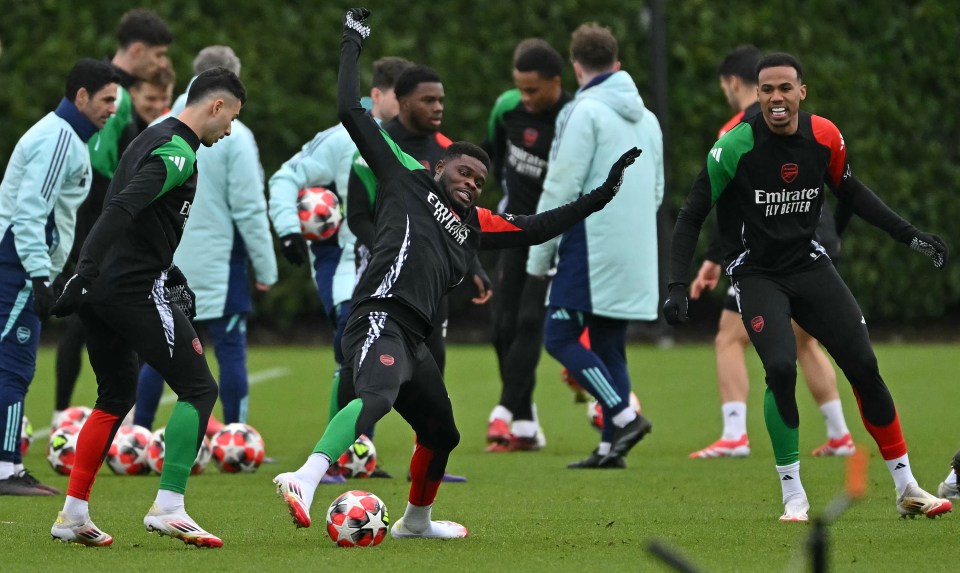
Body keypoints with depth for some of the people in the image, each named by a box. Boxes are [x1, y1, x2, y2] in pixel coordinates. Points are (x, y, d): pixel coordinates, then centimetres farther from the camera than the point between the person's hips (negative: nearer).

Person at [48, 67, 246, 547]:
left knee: (115, 398, 21)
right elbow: (121, 211, -24)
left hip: (100, 289, 10)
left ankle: (72, 516, 18)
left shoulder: (152, 139, 19)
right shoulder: (178, 152, -12)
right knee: (198, 389, -3)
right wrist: (85, 272, -29)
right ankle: (168, 508, -10)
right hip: (136, 289, -10)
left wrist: (168, 274, 27)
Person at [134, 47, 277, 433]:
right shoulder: (233, 137, -11)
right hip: (216, 265, -5)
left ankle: (138, 434, 17)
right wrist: (265, 268, -4)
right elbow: (249, 209, -11)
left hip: (169, 264, 5)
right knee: (230, 350, -1)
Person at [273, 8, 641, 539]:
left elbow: (534, 229, 34)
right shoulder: (406, 180, 10)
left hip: (411, 339, 9)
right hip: (379, 321, -9)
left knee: (441, 432, 24)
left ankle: (416, 520, 48)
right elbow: (351, 113, 10)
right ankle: (305, 480, -53)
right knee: (377, 397, -36)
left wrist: (600, 196, 32)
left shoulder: (474, 224, 26)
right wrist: (352, 45, 17)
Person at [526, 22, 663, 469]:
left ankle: (624, 417, -15)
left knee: (560, 338, -4)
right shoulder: (646, 118, 15)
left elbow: (561, 189, -11)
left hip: (591, 248, -8)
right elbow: (656, 191, 22)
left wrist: (539, 256, -5)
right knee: (609, 347, 11)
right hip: (635, 258, 8)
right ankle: (611, 446, 5)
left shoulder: (585, 112, -9)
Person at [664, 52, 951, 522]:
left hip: (810, 265, 4)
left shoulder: (824, 137, -6)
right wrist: (677, 286, -17)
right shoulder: (735, 147, -17)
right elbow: (692, 216, -10)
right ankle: (793, 497, -10)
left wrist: (909, 235, 10)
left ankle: (906, 489, 10)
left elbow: (851, 192, 13)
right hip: (757, 274, -4)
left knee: (864, 365, -4)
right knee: (781, 368, -25)